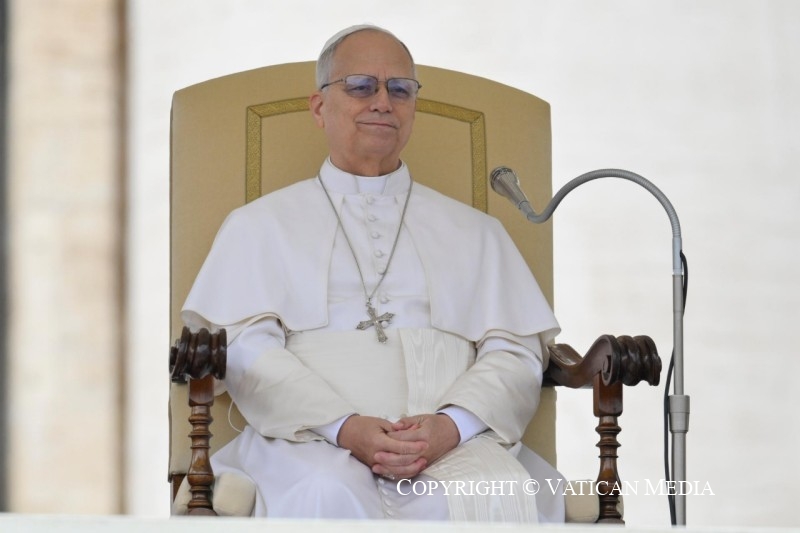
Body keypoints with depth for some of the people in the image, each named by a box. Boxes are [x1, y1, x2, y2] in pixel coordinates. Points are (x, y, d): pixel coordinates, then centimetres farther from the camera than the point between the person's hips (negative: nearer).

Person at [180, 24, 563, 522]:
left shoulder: (475, 232, 25)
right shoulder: (261, 225, 19)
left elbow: (515, 355, 12)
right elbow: (245, 348, 4)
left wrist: (451, 424, -11)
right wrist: (343, 426, -14)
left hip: (455, 445, 1)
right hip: (309, 440, -1)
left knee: (497, 497, -35)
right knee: (328, 498, -38)